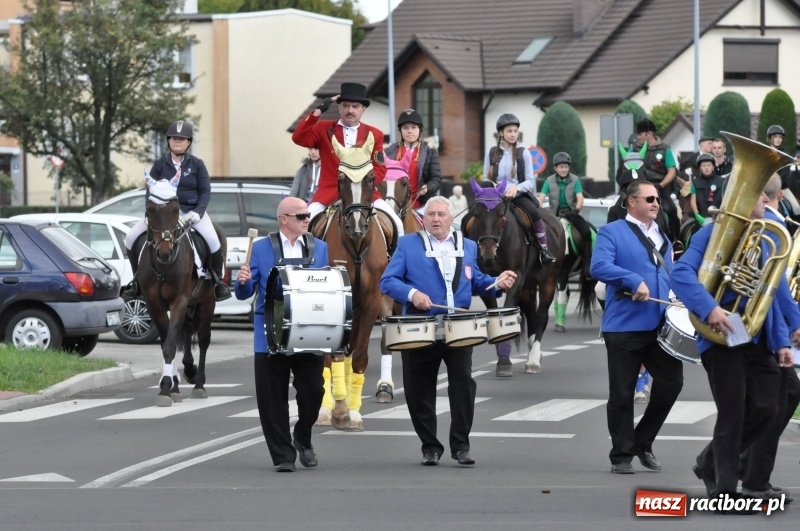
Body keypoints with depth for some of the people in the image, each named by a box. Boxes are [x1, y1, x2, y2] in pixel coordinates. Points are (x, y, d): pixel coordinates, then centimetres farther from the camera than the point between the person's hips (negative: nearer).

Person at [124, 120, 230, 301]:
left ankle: (218, 281, -6)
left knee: (212, 240, -28)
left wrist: (198, 212, -16)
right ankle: (138, 281, 5)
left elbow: (205, 191, -1)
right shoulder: (160, 165, 4)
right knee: (131, 237, -11)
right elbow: (151, 191, 5)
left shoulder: (197, 164, 2)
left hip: (191, 210, -2)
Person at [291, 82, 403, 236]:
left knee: (396, 225, -15)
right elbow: (299, 138, -8)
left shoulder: (374, 134, 9)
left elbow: (380, 168, 6)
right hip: (330, 189, -1)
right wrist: (318, 111, -12)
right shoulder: (324, 129, 8)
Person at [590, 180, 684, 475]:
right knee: (622, 393, 1)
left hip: (660, 326, 6)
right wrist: (635, 281, -26)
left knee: (672, 381, 0)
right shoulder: (612, 232, -2)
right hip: (624, 326, -6)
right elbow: (599, 266, -18)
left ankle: (643, 442, 18)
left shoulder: (663, 239, 20)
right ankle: (622, 455, 12)